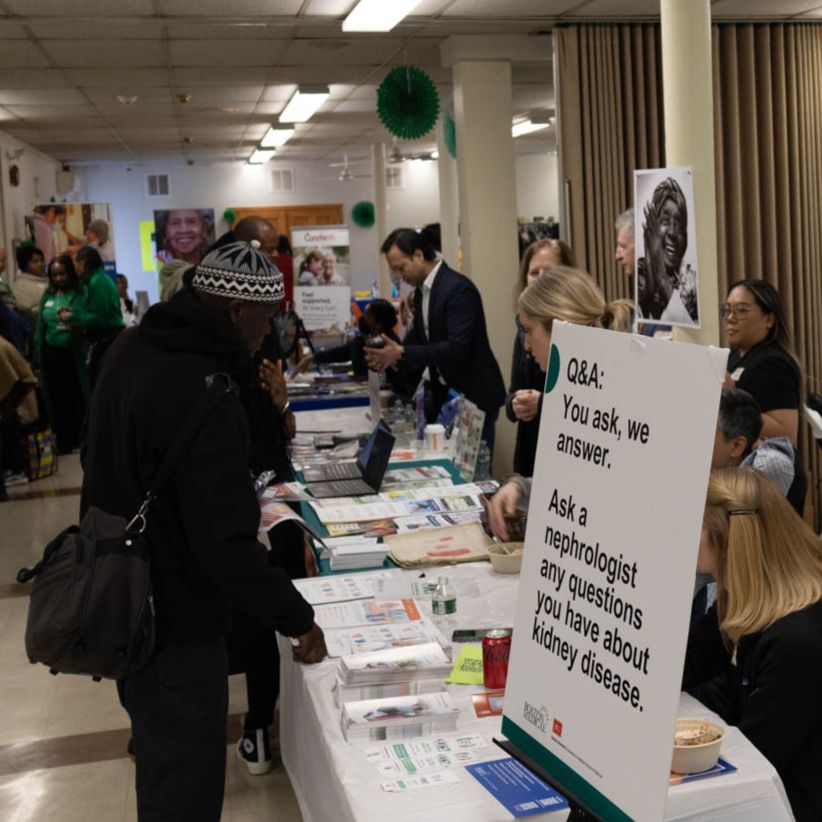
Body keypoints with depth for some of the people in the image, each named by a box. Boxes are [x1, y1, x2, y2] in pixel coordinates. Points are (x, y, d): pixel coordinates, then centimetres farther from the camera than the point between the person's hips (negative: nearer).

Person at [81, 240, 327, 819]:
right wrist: (296, 619, -20)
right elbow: (227, 543, -30)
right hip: (175, 620, -9)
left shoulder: (134, 347, 1)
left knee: (159, 747, 30)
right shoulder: (202, 397, -30)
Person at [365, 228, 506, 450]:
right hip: (443, 393, 8)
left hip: (473, 396, -8)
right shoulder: (422, 290, 9)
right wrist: (392, 355, -3)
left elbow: (457, 347, -27)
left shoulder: (459, 288, -19)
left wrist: (402, 353, -29)